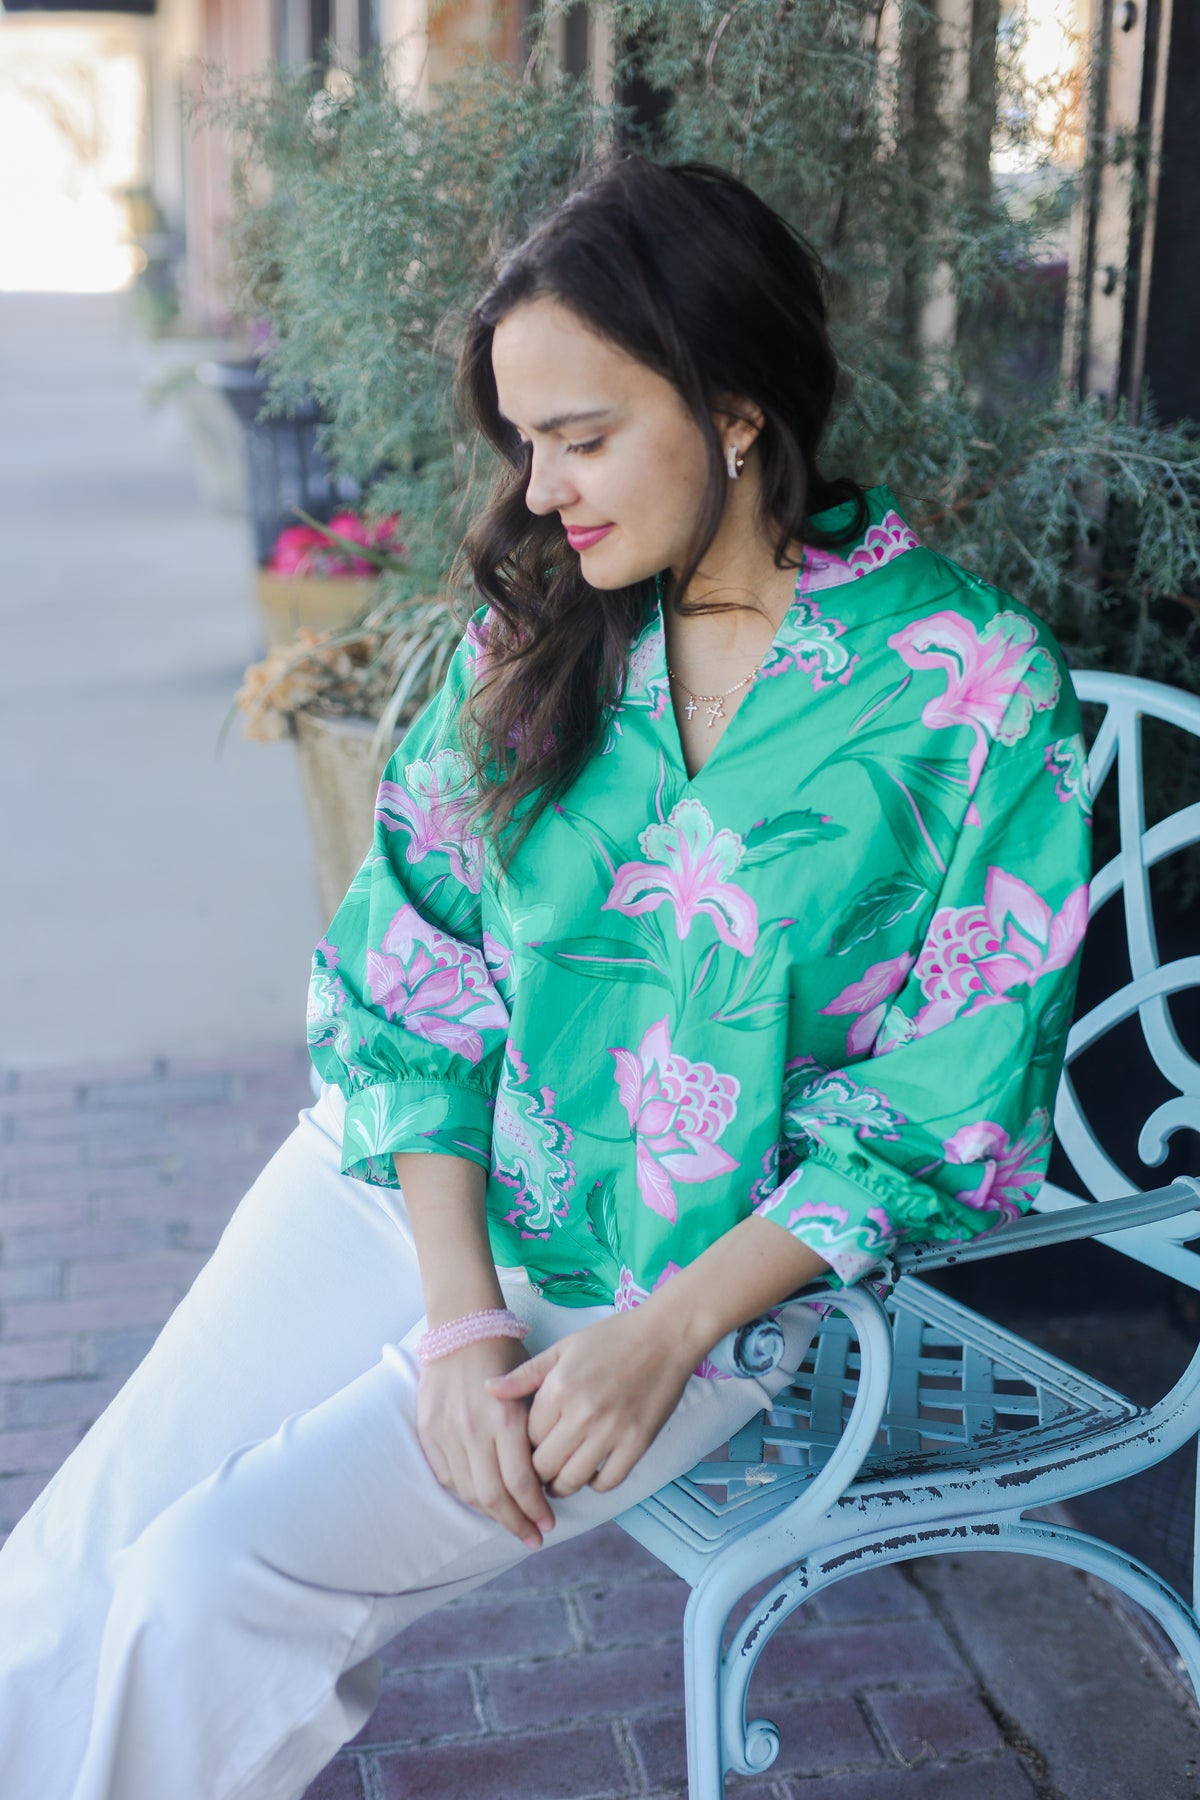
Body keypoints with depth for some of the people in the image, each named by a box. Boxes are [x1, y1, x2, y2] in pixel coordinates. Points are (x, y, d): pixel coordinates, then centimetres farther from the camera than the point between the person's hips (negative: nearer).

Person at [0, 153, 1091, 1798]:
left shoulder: (978, 687, -11)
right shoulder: (538, 627, 1)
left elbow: (945, 1100, -9)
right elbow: (414, 973, -1)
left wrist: (665, 1336, -17)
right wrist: (458, 1315, -14)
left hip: (710, 1274, -4)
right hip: (421, 1186, 4)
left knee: (221, 1580, -17)